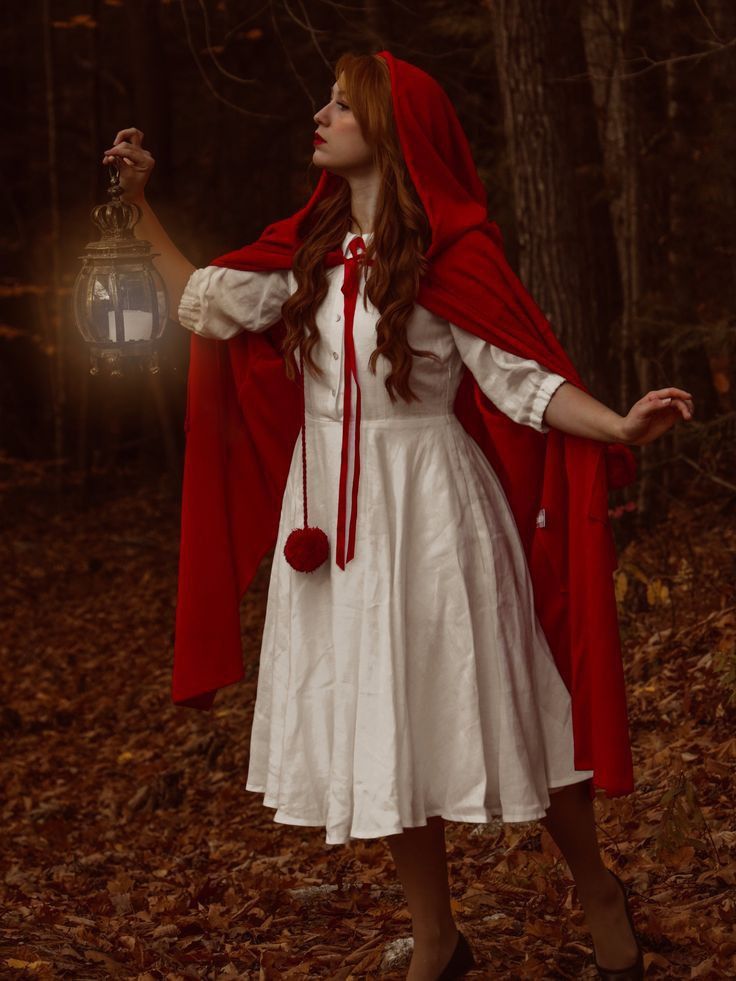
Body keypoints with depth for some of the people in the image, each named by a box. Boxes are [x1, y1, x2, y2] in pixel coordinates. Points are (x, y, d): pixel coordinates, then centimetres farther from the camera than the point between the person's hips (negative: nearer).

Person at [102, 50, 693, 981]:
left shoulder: (452, 250, -10)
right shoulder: (309, 247, 8)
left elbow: (524, 381, -12)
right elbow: (205, 303, 15)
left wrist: (619, 425, -27)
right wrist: (139, 204, 14)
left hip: (427, 508, -6)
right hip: (330, 507, 6)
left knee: (488, 710, 2)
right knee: (373, 733, 10)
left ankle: (599, 895, 26)